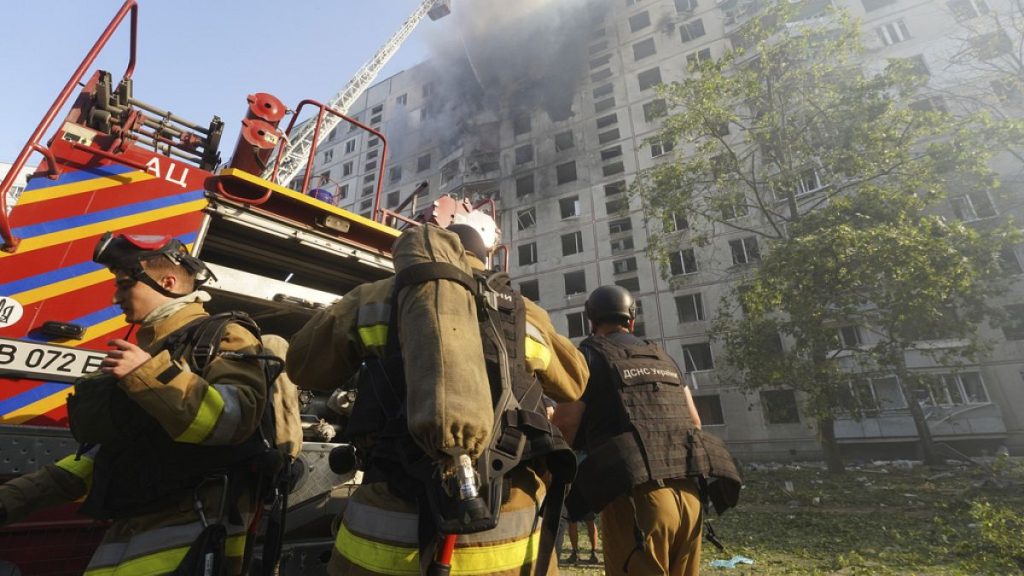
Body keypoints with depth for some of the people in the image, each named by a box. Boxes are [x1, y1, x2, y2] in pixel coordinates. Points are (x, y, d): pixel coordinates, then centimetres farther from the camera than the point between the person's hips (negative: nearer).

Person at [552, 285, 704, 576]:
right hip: (688, 494, 7)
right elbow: (695, 424, 17)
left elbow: (565, 426, -9)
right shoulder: (662, 357, 16)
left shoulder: (592, 353, -2)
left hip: (637, 496, -6)